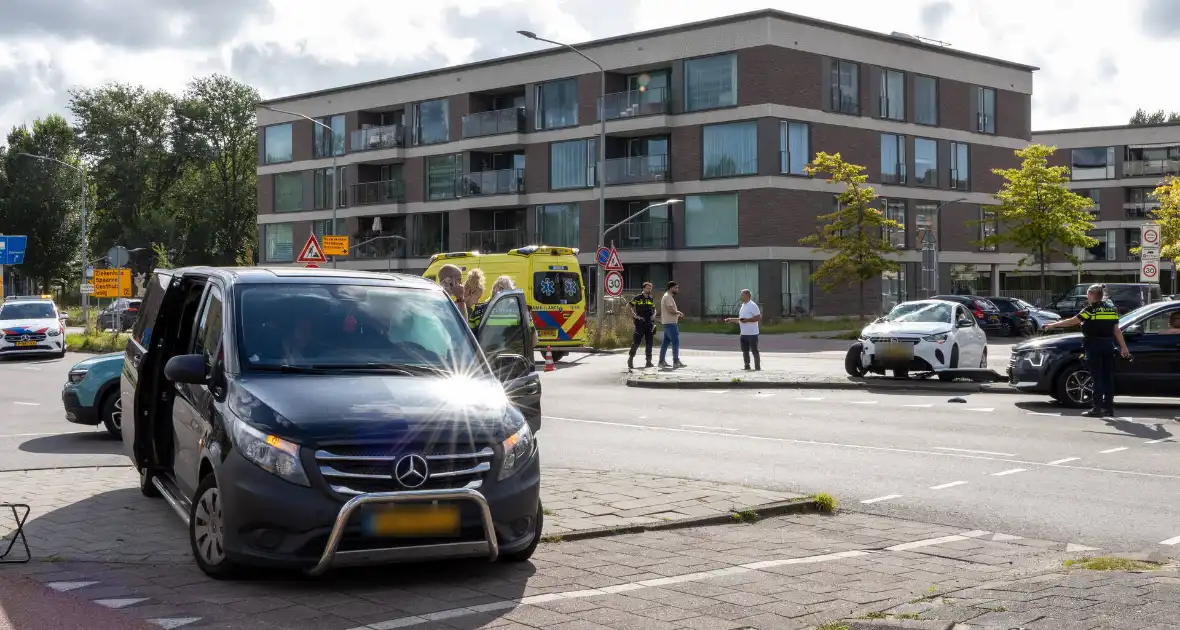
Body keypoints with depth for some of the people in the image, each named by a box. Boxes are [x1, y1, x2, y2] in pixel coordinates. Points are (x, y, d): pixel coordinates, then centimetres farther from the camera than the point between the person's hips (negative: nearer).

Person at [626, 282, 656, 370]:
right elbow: (628, 307, -8)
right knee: (636, 342, -4)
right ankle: (630, 360, 5)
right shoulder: (637, 298, -4)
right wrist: (635, 316, -13)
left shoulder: (651, 299, 14)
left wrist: (654, 315, 4)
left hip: (649, 323, 5)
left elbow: (654, 309, 25)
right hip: (640, 323, -5)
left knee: (649, 343, 6)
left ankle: (648, 362, 11)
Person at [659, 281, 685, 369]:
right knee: (675, 342, -10)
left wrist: (677, 314, 12)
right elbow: (671, 310, -23)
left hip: (667, 323, 11)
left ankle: (662, 361, 13)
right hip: (670, 323, -11)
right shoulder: (668, 297, -14)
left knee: (666, 342, 11)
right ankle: (676, 362, -11)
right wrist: (679, 313, -7)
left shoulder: (667, 296, 19)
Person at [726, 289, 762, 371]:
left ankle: (757, 367, 3)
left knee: (754, 351, -3)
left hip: (752, 334, -9)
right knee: (745, 351, 11)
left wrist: (747, 320, -22)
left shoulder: (752, 305, -11)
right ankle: (747, 366, 19)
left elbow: (759, 317, -16)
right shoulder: (743, 306, 16)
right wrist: (731, 320, 12)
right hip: (743, 333, 9)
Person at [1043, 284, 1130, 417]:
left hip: (1094, 346, -6)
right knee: (1108, 377, 8)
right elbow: (1116, 330, 9)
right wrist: (1123, 347, 15)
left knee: (1097, 378, -4)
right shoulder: (1112, 308, 8)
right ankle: (1109, 408, 10)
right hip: (1109, 346, 6)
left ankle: (1098, 408, -5)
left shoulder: (1091, 309, -9)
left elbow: (1072, 322, -9)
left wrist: (1053, 325, -1)